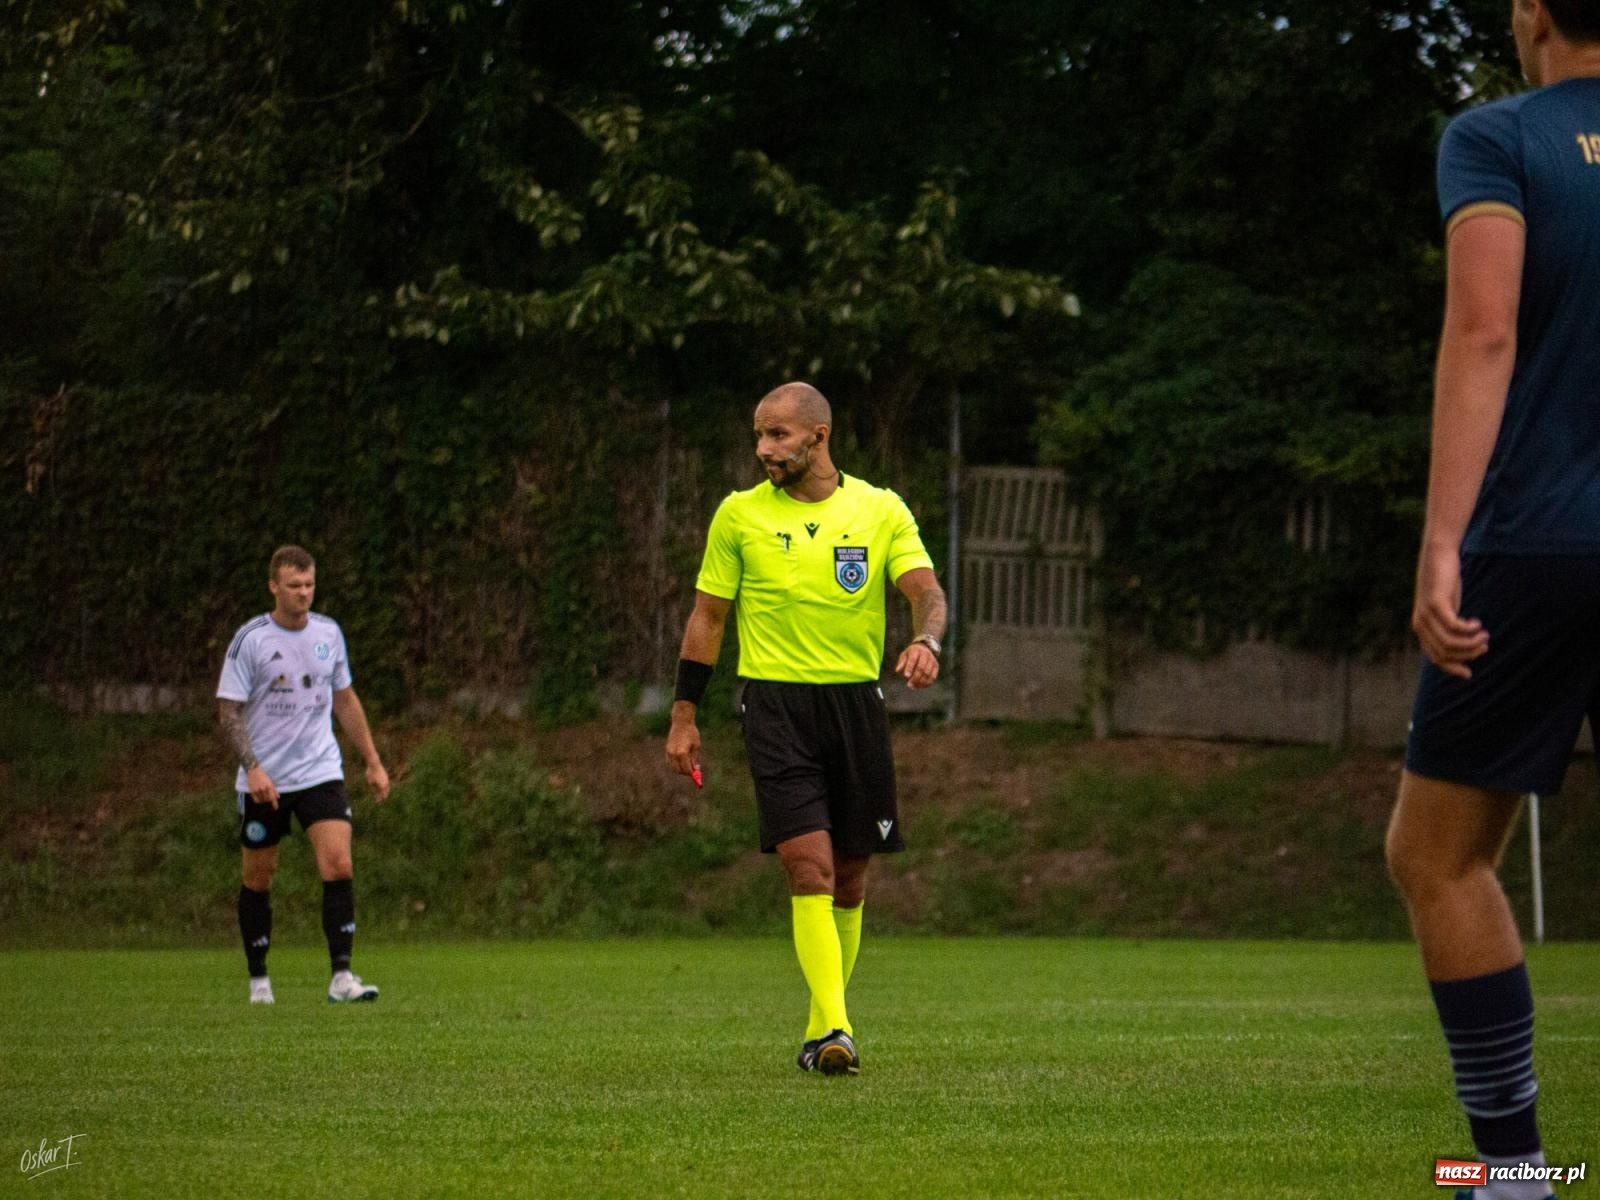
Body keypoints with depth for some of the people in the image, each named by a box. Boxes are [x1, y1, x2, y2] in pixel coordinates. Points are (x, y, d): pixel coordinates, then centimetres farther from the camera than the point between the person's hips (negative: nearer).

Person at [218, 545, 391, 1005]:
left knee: (339, 867, -14)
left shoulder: (329, 633, 5)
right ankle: (259, 980, 22)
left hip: (321, 773, 2)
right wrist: (252, 767, -22)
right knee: (258, 878, 7)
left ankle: (341, 977, -14)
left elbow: (345, 700, 16)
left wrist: (373, 762, 14)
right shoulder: (250, 640, -8)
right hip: (264, 780, -2)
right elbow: (229, 710, -9)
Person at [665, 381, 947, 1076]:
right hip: (776, 704, -2)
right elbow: (707, 616, 9)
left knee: (849, 877, 7)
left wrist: (925, 639, -28)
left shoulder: (881, 510, 5)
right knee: (809, 865, -16)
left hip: (857, 702, 2)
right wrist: (684, 717, 6)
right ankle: (835, 1030, -21)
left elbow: (925, 589, -6)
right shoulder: (739, 516, 4)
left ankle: (821, 1032, 22)